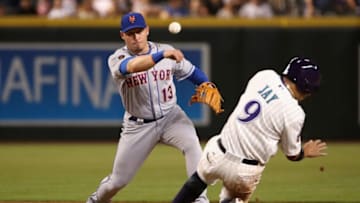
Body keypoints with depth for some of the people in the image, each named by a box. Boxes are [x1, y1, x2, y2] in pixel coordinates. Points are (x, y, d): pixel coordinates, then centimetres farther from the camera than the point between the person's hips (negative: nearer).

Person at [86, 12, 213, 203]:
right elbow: (132, 66, -36)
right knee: (118, 180, 6)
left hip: (170, 116, 1)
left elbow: (192, 72, 6)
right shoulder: (117, 58, -13)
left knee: (192, 145, -30)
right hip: (138, 126, -1)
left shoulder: (166, 50, -3)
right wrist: (162, 55, -52)